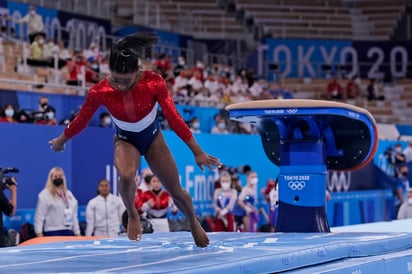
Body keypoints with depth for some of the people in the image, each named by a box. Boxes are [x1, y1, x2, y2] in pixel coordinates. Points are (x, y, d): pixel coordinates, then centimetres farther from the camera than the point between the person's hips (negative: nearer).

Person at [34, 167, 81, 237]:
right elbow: (39, 216, -5)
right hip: (52, 232, -6)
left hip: (68, 232, 6)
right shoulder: (45, 195, 0)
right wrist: (39, 234, -13)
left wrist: (77, 233, 17)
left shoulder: (69, 194, 19)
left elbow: (74, 216, 21)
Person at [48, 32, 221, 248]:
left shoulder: (153, 82, -29)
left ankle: (194, 223, 43)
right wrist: (61, 141, 6)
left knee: (176, 192, 10)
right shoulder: (99, 91, -28)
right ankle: (132, 216, -4)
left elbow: (173, 117, -20)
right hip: (125, 140, -1)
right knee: (126, 175, -35)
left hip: (152, 137, 1)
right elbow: (81, 120, -9)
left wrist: (197, 151, -16)